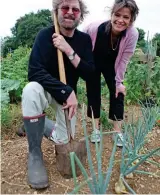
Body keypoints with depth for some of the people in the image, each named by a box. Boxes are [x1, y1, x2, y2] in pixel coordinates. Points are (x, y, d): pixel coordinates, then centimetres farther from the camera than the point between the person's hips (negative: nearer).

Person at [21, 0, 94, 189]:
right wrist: (67, 92, -35)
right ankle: (35, 153, -21)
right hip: (45, 89, -2)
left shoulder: (84, 39, -7)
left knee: (63, 140, -6)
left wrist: (69, 51, -29)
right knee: (31, 90, -37)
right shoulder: (46, 35, -17)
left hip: (68, 93, 3)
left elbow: (89, 74, -17)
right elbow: (34, 72, -28)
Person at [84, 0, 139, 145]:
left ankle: (118, 131, 12)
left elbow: (124, 60, -18)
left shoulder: (132, 34, -29)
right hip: (93, 63, -1)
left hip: (112, 65, 1)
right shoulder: (94, 28, -35)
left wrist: (119, 82, -12)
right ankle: (96, 128, 17)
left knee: (117, 94, -2)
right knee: (93, 93, 1)